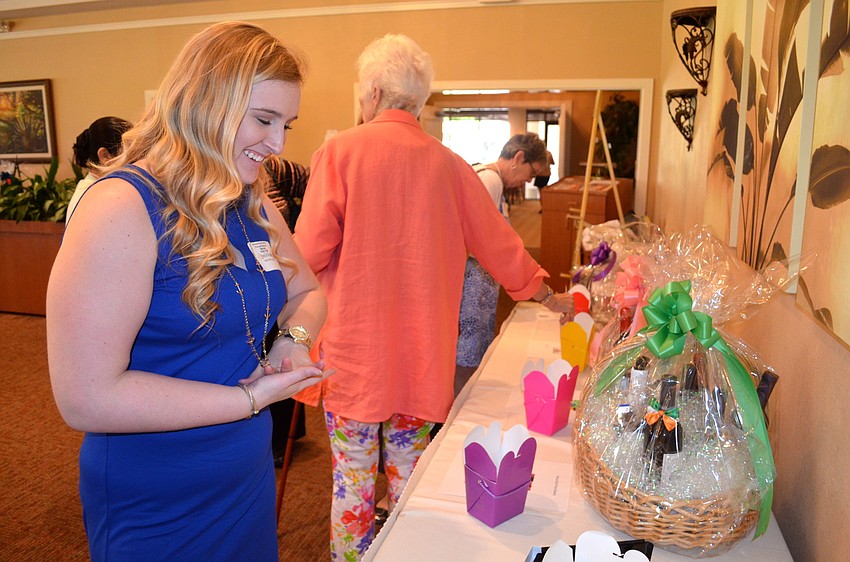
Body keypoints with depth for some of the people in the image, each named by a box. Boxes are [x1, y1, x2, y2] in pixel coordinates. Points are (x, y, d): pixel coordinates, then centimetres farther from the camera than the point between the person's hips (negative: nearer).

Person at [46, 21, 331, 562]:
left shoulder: (256, 204, 1)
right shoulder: (123, 209, -24)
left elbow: (306, 291, 11)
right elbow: (87, 398, -26)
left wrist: (293, 339, -11)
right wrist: (252, 397, -23)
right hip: (154, 510, -7)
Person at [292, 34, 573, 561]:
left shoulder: (340, 151, -7)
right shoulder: (447, 164, 1)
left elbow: (310, 251, -12)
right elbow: (498, 241, 8)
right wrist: (547, 294, 23)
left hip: (352, 345, -2)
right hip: (420, 355, 3)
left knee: (352, 478, 12)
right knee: (408, 478, 16)